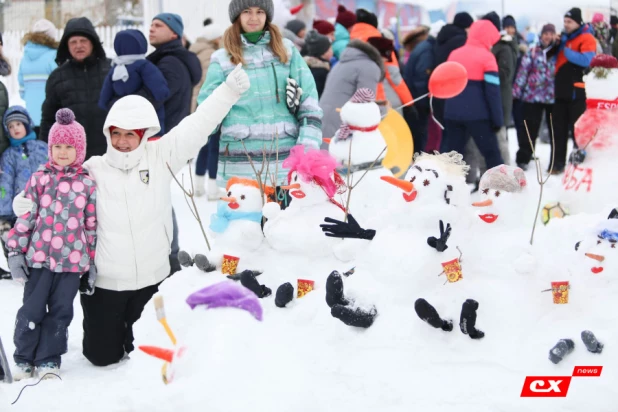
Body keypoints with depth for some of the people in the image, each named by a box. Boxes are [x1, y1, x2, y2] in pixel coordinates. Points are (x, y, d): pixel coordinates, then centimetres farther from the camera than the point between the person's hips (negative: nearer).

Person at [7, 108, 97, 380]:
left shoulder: (88, 185, 4)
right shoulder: (39, 179, 2)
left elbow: (93, 225, 7)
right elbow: (25, 215, 3)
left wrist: (93, 264, 7)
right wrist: (15, 252, -2)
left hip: (73, 261, 1)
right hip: (38, 257, 0)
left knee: (61, 312, 7)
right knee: (32, 309, 4)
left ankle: (49, 359, 19)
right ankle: (24, 358, 17)